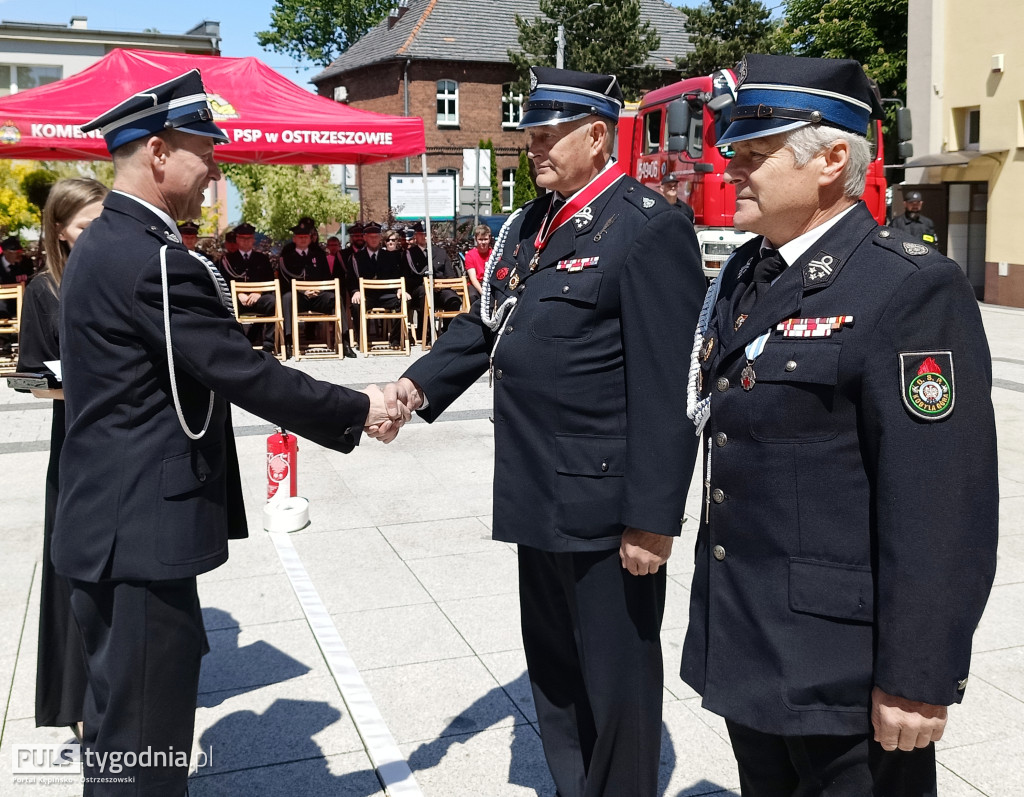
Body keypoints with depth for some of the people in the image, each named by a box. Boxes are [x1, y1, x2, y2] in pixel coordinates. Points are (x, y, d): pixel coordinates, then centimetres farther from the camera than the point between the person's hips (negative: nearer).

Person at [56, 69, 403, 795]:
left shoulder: (105, 245, 12)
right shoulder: (154, 260, -20)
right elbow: (246, 375, -20)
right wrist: (358, 409, -8)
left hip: (113, 521, 11)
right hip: (144, 527, -11)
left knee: (120, 719, 23)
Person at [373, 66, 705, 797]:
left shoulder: (650, 230, -14)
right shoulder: (530, 225, 12)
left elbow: (667, 390, -18)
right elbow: (486, 323, 15)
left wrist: (653, 516, -19)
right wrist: (419, 384, -3)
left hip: (606, 503, -8)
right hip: (539, 496, 9)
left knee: (616, 680, 8)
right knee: (553, 672, 22)